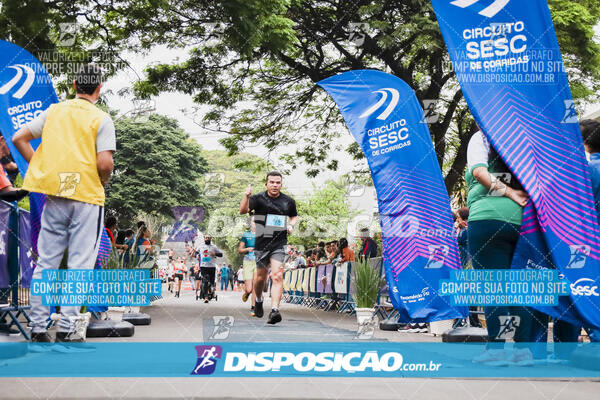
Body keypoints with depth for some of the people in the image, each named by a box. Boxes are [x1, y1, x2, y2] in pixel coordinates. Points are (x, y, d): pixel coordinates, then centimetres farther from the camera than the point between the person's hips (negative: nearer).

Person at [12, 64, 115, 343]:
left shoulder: (54, 111, 10)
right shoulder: (101, 119, -5)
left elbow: (19, 138, 7)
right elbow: (104, 163, -16)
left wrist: (42, 171, 11)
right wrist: (102, 183, 4)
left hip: (54, 196, 4)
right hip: (87, 196, -4)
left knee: (46, 263, 10)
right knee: (79, 266, 2)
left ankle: (38, 327, 14)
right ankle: (66, 329, 2)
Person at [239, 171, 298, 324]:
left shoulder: (288, 201, 5)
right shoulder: (258, 199, -3)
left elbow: (294, 216, 24)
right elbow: (243, 210, -19)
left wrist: (291, 225, 2)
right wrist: (247, 196, -37)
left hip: (279, 244, 0)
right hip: (262, 243, 0)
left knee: (277, 276, -16)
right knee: (261, 277, 12)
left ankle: (274, 310, -22)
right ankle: (258, 300, 41)